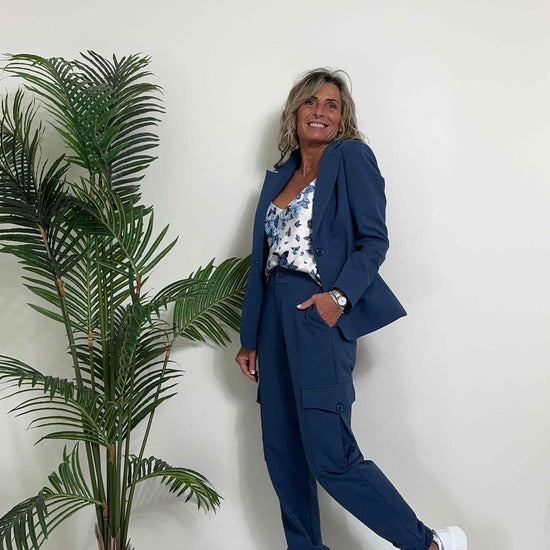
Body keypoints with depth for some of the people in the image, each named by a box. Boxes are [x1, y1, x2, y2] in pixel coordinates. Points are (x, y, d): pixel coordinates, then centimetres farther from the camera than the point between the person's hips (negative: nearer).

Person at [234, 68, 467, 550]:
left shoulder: (351, 158, 2)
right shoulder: (279, 176, 19)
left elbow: (374, 238, -6)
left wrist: (339, 296, -21)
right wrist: (250, 338, 16)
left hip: (320, 314, -7)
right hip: (275, 316, 7)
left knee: (330, 456, -11)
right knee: (282, 453, 8)